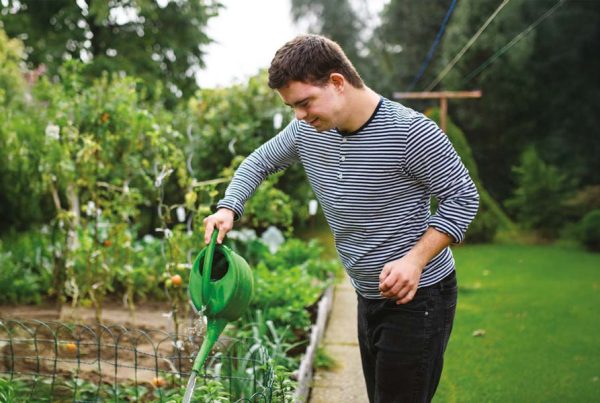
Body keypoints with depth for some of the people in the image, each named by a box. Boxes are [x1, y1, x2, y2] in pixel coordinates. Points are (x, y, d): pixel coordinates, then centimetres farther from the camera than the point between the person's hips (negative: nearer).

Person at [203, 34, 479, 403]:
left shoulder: (410, 132, -21)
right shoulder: (307, 131, -2)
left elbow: (463, 197, -14)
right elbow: (259, 163, 14)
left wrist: (415, 260, -25)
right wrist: (228, 209, -4)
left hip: (419, 297, -7)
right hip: (369, 298, 7)